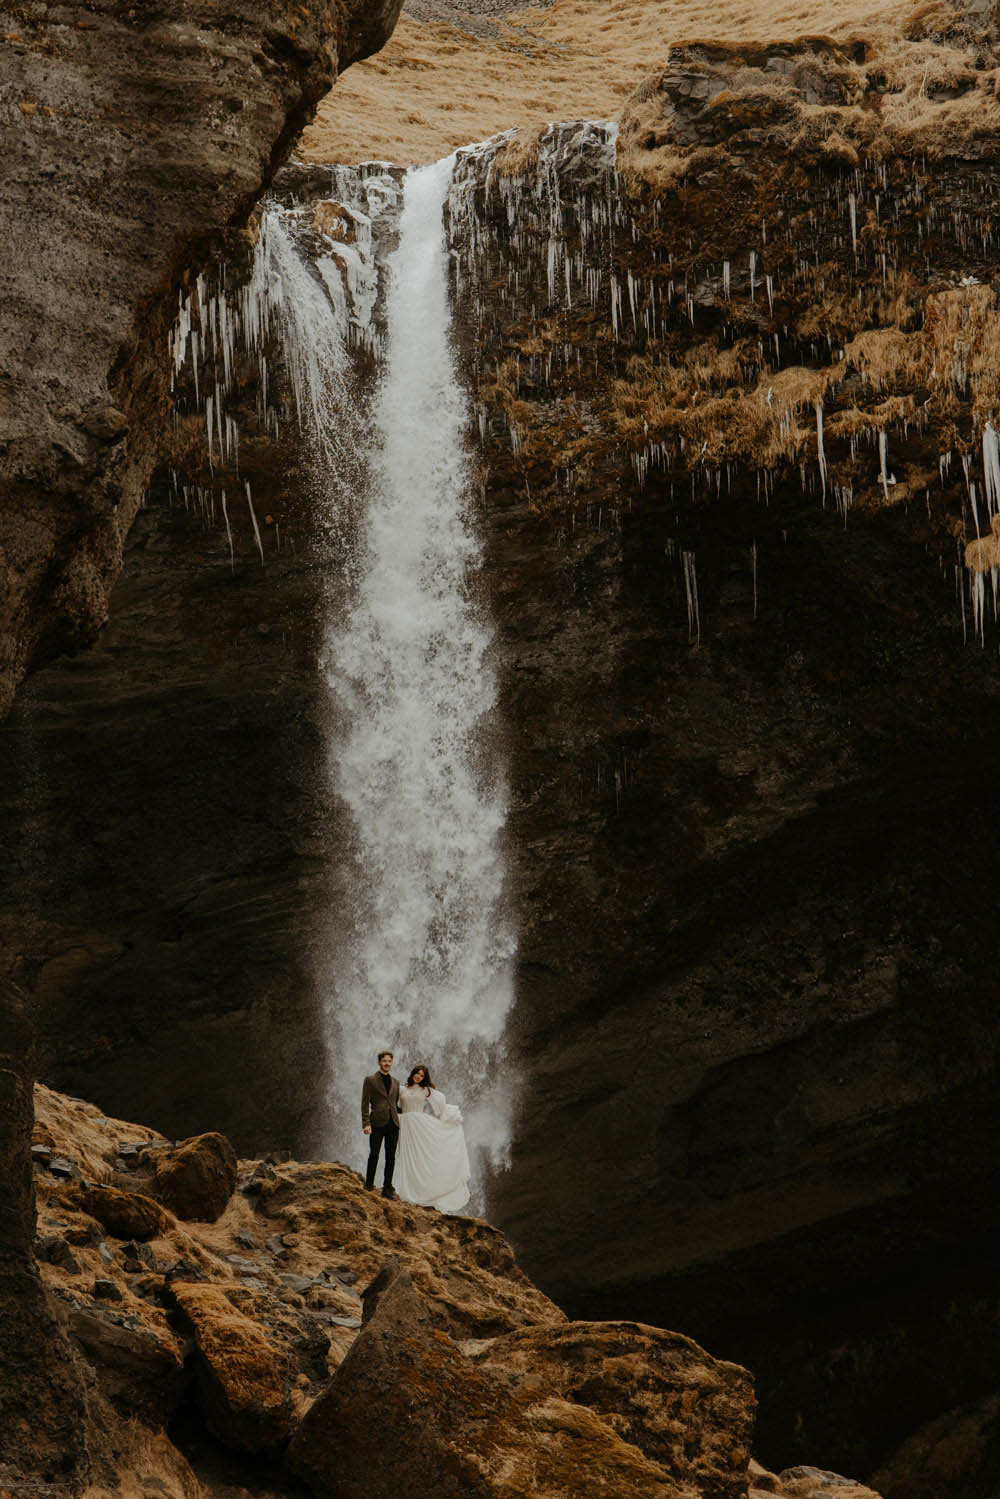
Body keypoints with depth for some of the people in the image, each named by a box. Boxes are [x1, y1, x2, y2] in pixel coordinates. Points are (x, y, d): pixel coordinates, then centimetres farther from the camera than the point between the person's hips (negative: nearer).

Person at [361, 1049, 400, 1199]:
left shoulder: (395, 1082, 17)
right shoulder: (370, 1080, 2)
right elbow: (365, 1103, -3)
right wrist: (366, 1123, -12)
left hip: (393, 1124, 4)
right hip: (377, 1123, -4)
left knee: (391, 1157, 5)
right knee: (374, 1154, -5)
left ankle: (387, 1188, 11)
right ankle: (368, 1186, 5)